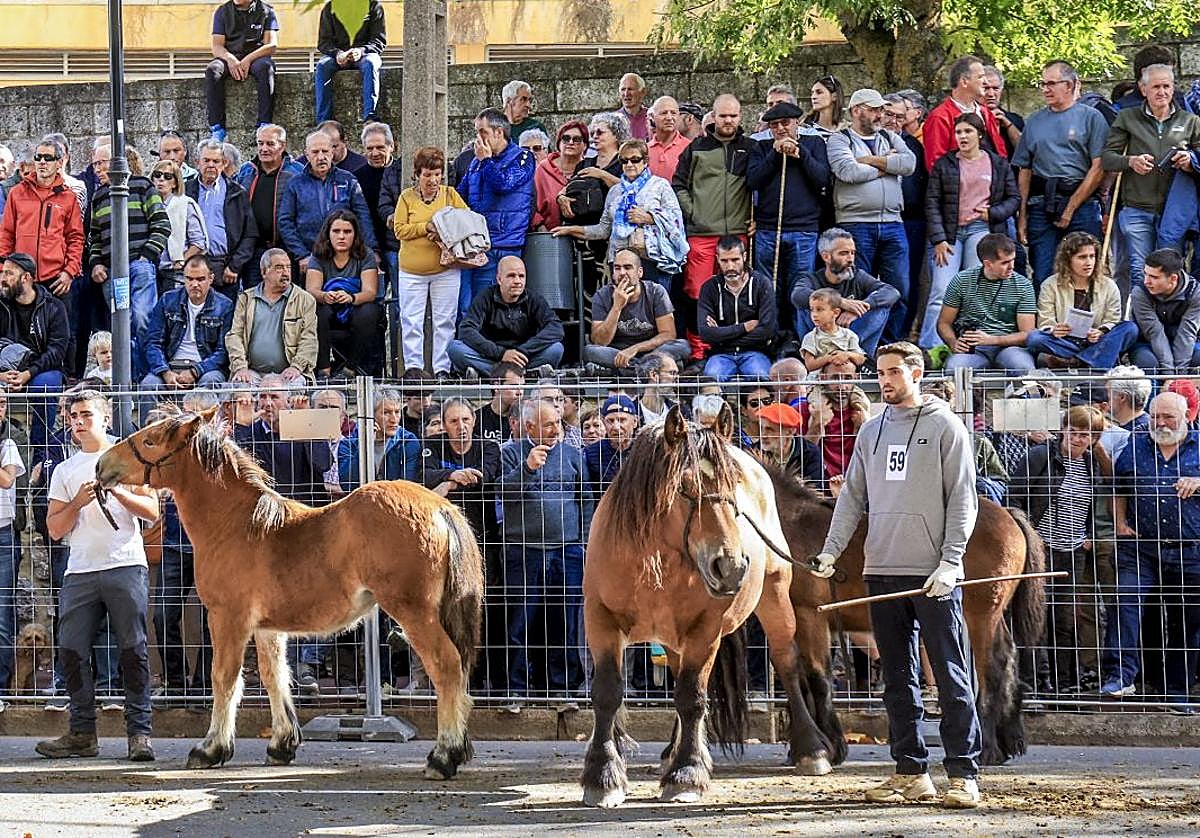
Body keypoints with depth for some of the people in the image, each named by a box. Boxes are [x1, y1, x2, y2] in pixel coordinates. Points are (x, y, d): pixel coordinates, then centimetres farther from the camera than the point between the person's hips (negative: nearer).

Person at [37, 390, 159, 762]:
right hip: (80, 571, 4)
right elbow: (55, 528, 12)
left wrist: (117, 491, -10)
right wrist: (79, 501, -5)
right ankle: (82, 733, 3)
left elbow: (151, 511, 3)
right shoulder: (65, 470, 18)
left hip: (125, 566, -4)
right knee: (72, 650, -3)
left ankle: (139, 732, -6)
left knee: (134, 650, -7)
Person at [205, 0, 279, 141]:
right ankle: (217, 128, -35)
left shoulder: (266, 12, 5)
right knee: (212, 70, -31)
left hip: (256, 57, -2)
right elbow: (216, 46, 2)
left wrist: (248, 60, -21)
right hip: (229, 58, 2)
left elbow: (272, 46, -5)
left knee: (265, 67, -37)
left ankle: (265, 125, -40)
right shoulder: (222, 11, 10)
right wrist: (230, 59, -20)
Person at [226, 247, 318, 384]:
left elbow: (309, 339, 3)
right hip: (253, 372, 0)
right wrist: (240, 367, -8)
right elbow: (235, 336, 8)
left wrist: (296, 367, -13)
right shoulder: (246, 299, 15)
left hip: (286, 373, 0)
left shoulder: (305, 300, 11)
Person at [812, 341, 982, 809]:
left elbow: (962, 501, -5)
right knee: (897, 679, 8)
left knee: (951, 677, -5)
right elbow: (853, 496, 15)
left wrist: (949, 563, -14)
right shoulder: (873, 429, 15)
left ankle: (964, 775, -4)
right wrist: (831, 550, 2)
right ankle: (911, 773, 13)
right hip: (882, 571, 6)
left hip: (933, 575, -6)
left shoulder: (945, 426, -1)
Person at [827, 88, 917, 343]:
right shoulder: (840, 140, 5)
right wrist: (887, 166, -1)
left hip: (892, 224, 4)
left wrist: (870, 160, -5)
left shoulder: (890, 138, 18)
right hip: (856, 224, -4)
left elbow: (909, 163, -1)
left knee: (900, 291, 2)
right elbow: (847, 171, -14)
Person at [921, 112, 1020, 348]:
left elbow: (1014, 198, 15)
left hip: (981, 229, 0)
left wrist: (993, 213, -4)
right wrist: (938, 239, -4)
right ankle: (930, 347, -17)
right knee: (941, 292, -13)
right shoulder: (944, 164, 12)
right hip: (949, 232, 0)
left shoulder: (998, 164, 13)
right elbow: (932, 203, 6)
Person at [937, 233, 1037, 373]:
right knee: (954, 367, -37)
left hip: (1008, 346, 0)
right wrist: (954, 343, -9)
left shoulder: (1023, 286, 5)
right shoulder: (962, 281, 6)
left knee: (1022, 367, -37)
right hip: (972, 350, 0)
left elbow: (1027, 334, 1)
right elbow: (944, 323, 14)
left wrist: (991, 340, -15)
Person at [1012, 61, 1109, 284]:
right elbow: (1025, 171, 16)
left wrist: (1071, 207, -8)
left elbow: (1098, 168, -4)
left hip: (1081, 205, -4)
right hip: (1041, 206, 4)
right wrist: (1022, 216, 6)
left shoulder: (1091, 117, 3)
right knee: (1042, 278, -1)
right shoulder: (1034, 121, 16)